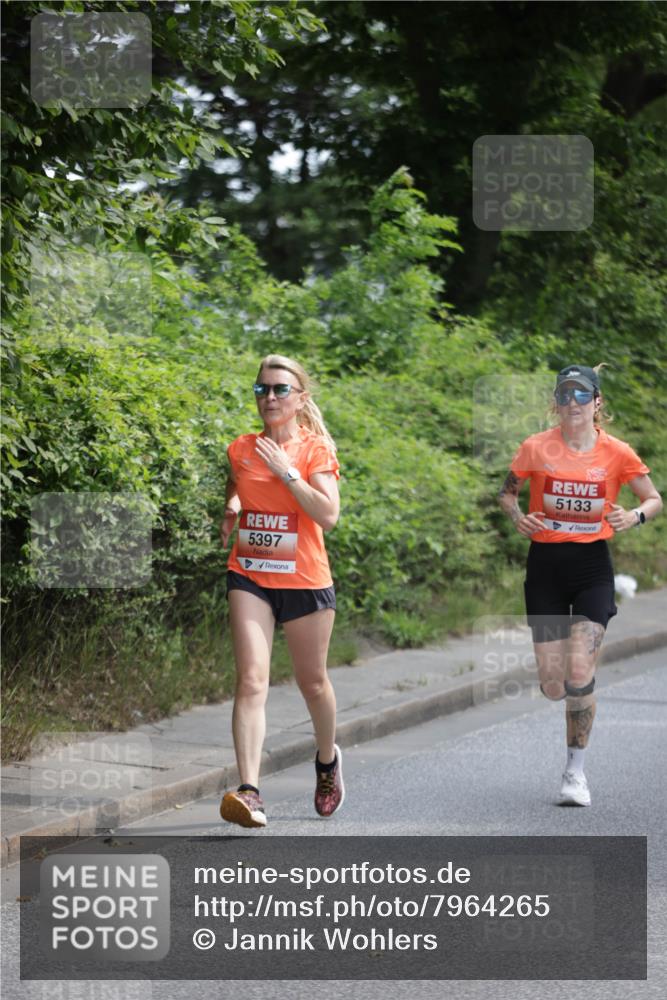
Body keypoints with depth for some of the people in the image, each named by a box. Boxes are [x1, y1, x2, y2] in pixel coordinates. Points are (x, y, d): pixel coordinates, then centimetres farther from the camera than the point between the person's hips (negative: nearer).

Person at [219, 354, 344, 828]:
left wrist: (286, 471, -19)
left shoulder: (316, 449, -5)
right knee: (252, 680, -13)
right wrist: (230, 512, 7)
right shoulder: (241, 449, 6)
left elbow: (328, 515, -17)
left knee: (312, 681, 13)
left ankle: (327, 759, 43)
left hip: (305, 579, -2)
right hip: (250, 576, 2)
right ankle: (249, 791, -23)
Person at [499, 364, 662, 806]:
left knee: (579, 672, -16)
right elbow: (508, 492, 13)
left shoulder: (616, 453, -4)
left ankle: (576, 769, 2)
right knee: (553, 687, -1)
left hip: (592, 566, -1)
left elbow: (655, 499, 6)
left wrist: (636, 516, -15)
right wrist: (518, 517, -9)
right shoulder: (536, 448, -3)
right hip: (546, 566, 1)